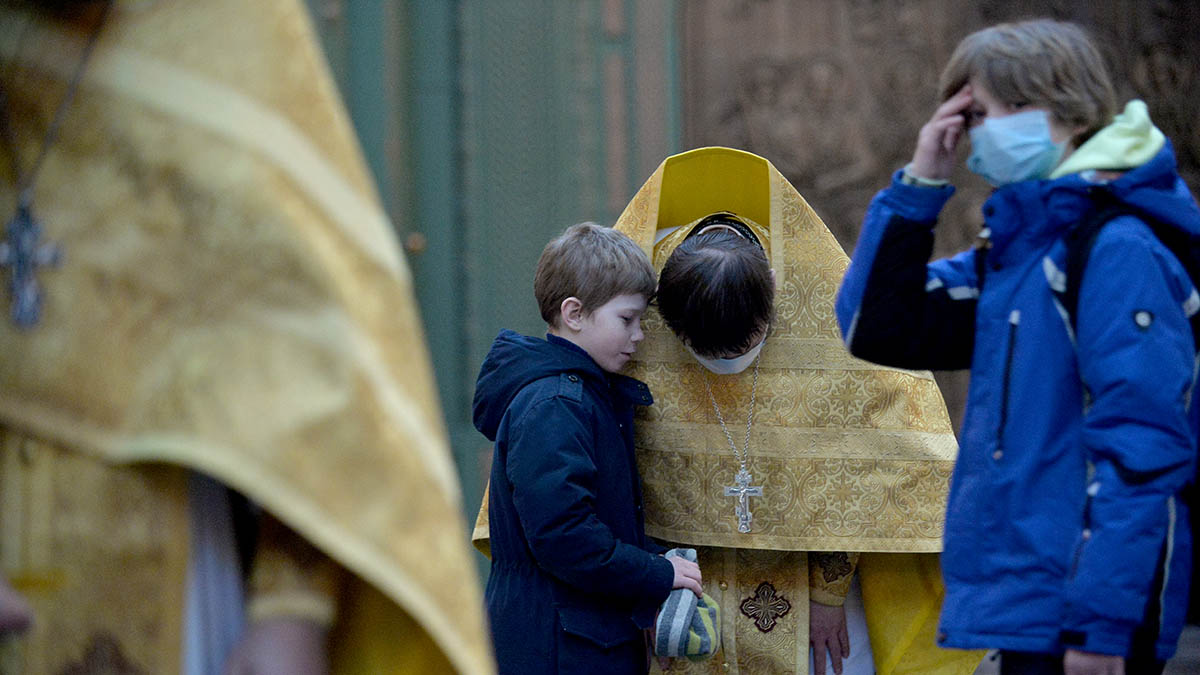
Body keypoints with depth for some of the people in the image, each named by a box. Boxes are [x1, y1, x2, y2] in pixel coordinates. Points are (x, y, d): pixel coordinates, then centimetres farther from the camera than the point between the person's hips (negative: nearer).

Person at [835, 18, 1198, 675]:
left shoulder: (1118, 249, -14)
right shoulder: (1013, 247, 14)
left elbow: (1142, 443, -19)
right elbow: (875, 330, 16)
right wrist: (917, 188, 6)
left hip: (1086, 621, -9)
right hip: (1026, 607, 9)